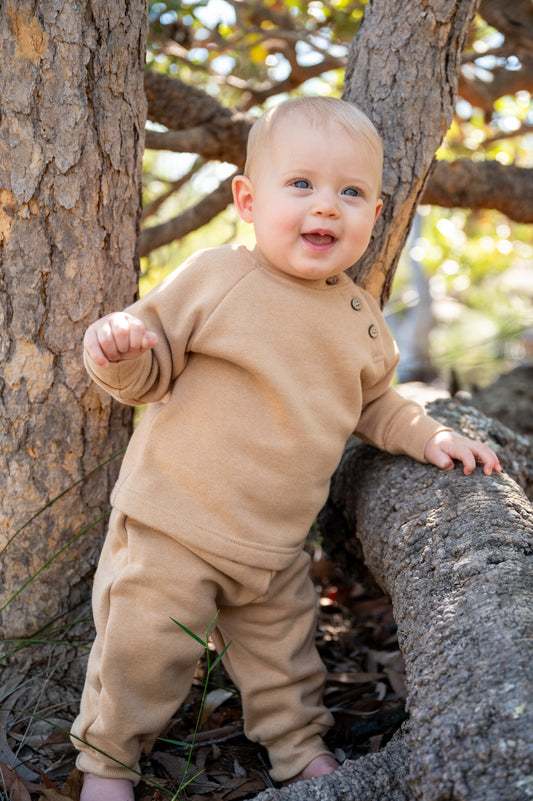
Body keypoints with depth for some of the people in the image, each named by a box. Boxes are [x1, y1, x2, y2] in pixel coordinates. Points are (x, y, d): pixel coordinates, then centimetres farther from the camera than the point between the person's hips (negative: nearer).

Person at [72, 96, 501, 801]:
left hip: (278, 543, 4)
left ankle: (299, 744, 44)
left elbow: (372, 403, 18)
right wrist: (121, 350, -30)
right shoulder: (214, 277, -13)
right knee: (143, 652, 5)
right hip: (171, 529, -4)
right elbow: (150, 367, -8)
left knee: (283, 650, 19)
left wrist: (426, 435, 3)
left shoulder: (362, 319, 2)